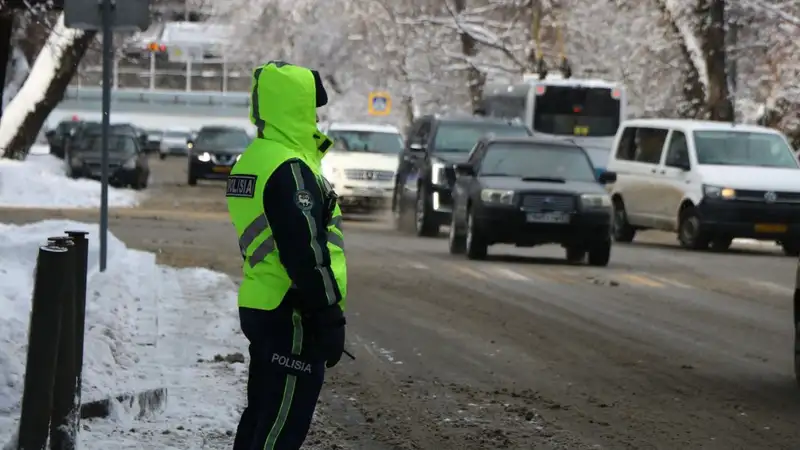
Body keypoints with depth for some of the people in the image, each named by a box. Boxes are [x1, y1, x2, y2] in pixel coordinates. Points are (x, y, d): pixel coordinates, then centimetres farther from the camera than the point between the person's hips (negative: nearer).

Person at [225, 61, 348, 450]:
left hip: (260, 309, 10)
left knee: (261, 415, 17)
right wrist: (329, 320, -18)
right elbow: (306, 253, -22)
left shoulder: (252, 160, 14)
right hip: (292, 317, -10)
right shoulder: (289, 170, -18)